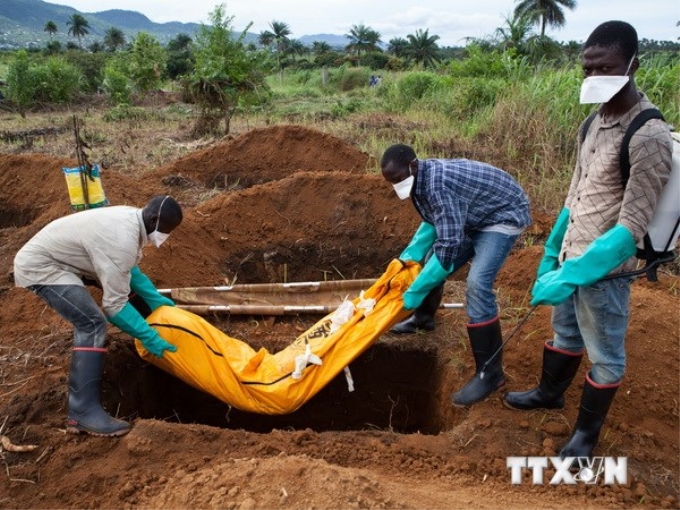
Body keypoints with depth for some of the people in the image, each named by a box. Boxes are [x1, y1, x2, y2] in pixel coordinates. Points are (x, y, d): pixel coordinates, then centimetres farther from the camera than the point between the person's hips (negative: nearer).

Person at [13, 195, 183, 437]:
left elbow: (130, 269, 15)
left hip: (45, 255, 11)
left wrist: (154, 298, 12)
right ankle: (83, 412, -21)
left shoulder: (130, 217, -1)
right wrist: (148, 336, -19)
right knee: (93, 324, -21)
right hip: (39, 266, -10)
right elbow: (115, 305, -26)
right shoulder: (122, 240, -30)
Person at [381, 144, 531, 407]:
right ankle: (423, 318, 39)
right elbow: (432, 223, 11)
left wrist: (414, 292, -30)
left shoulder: (438, 184, -34)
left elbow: (450, 244, -35)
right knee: (432, 259, 14)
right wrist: (408, 257, -2)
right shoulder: (423, 179, -4)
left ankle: (490, 373, -13)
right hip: (474, 217, 10)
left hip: (504, 216, -10)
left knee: (477, 285, -24)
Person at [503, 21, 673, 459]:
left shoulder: (649, 137, -21)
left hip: (603, 269, -7)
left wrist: (572, 275, -28)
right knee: (566, 334, 26)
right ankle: (550, 393, 49)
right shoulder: (595, 122, 4)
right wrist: (551, 253, 12)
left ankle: (588, 432, 32)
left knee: (605, 354, 13)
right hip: (571, 257, 7)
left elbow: (630, 228, -24)